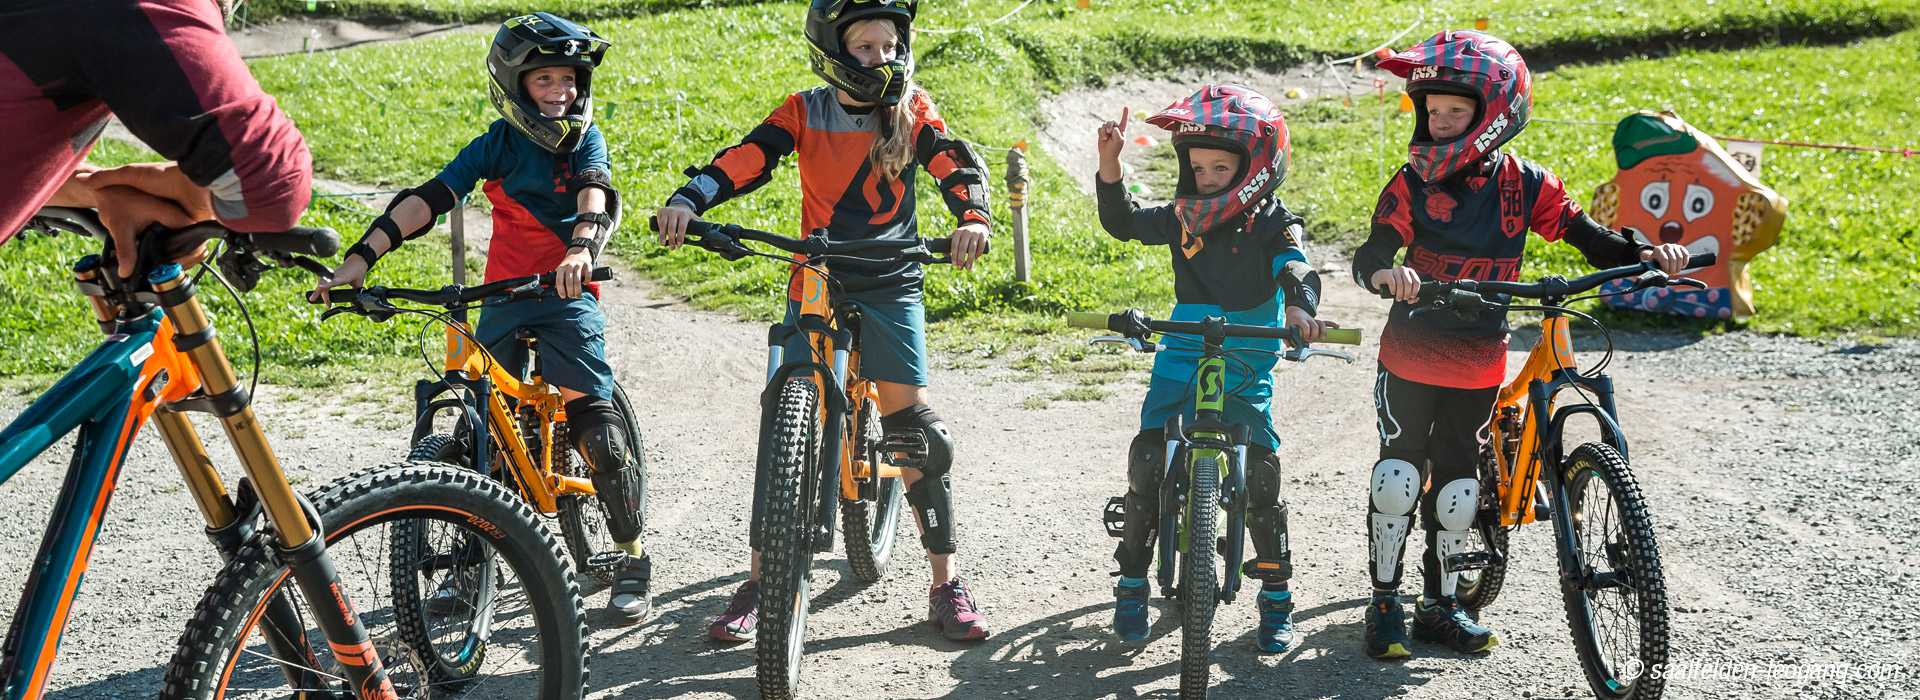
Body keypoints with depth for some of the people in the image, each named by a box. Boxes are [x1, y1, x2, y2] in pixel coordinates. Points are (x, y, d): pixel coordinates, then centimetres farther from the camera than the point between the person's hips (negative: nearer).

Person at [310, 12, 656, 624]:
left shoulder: (584, 139, 1)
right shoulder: (498, 144, 3)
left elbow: (595, 191, -20)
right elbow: (427, 200, -7)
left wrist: (582, 248, -43)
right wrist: (358, 259, -18)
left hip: (567, 297, -2)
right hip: (505, 297, 2)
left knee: (596, 430, -15)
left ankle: (633, 560, 0)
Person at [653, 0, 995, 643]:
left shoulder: (912, 113, 1)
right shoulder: (804, 114, 0)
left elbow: (958, 164, -12)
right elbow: (747, 159, -11)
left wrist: (972, 217, -33)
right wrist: (687, 199, -29)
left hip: (890, 286, 0)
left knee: (917, 432, -6)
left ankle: (947, 585, 6)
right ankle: (758, 584, 10)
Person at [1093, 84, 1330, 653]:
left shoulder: (1273, 225, -7)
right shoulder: (1185, 218, 2)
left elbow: (1296, 270, -22)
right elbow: (1122, 223, 6)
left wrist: (1301, 310, -45)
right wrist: (1109, 164, -9)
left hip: (1246, 369, -2)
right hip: (1182, 358, 3)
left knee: (1260, 479, -9)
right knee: (1146, 467, -8)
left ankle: (1277, 600, 8)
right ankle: (1132, 585, 8)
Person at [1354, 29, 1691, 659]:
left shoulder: (1522, 184, -3)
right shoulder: (1413, 183, -7)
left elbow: (1584, 235, -2)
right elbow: (1370, 255, -15)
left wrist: (1648, 255, -20)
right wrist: (1386, 273, -39)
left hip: (1479, 368, 2)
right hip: (1411, 359, -1)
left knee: (1456, 487, 7)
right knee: (1398, 477, -3)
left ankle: (1440, 605, 23)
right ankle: (1384, 602, 13)